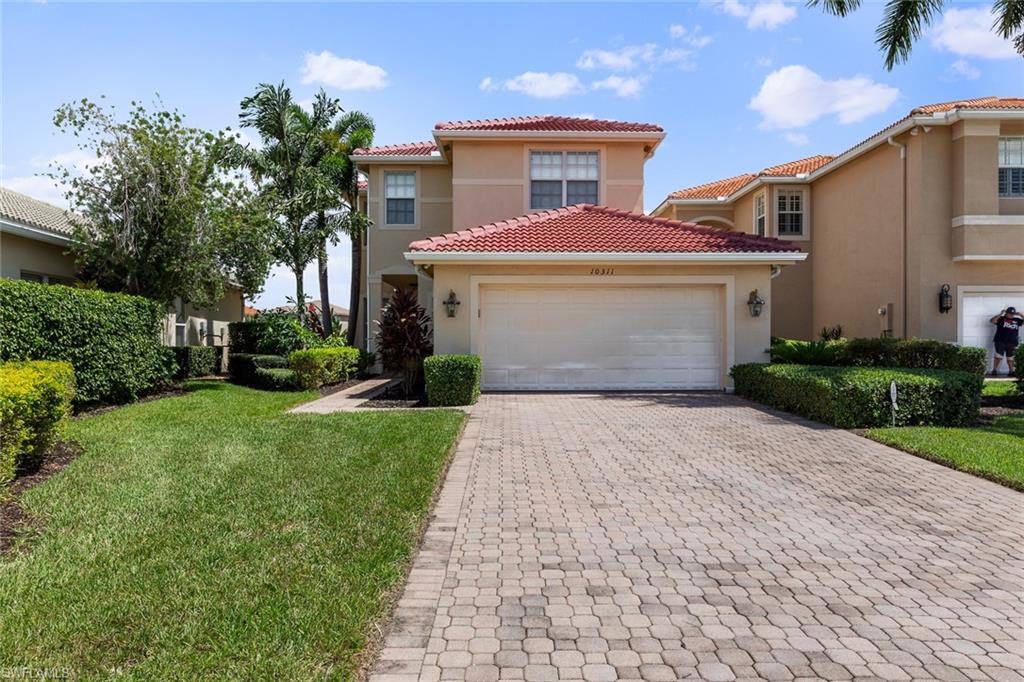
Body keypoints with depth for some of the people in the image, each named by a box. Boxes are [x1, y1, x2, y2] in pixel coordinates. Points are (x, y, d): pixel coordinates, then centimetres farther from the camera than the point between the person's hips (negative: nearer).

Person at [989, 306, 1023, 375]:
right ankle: (994, 370, -4)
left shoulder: (1016, 320, 11)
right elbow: (992, 321, -16)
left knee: (1010, 358, 12)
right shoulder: (1001, 319, -2)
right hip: (1000, 341, -4)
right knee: (998, 356, -9)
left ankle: (1011, 371, 17)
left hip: (1012, 343, 4)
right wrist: (1000, 314, -17)